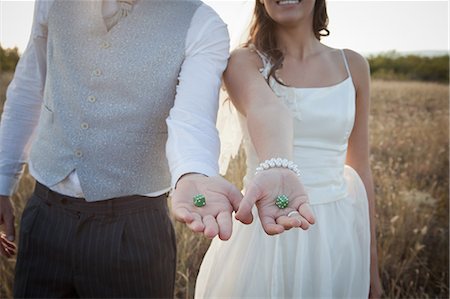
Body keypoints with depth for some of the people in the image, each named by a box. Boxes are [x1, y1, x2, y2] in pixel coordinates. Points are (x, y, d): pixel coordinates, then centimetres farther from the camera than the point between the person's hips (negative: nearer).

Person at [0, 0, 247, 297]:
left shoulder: (202, 25, -8)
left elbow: (192, 118, -23)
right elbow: (27, 91, 12)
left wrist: (193, 176, -44)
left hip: (134, 226, -3)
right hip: (45, 214, 4)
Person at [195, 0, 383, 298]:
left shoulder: (353, 65, 3)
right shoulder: (244, 61, -6)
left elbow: (359, 168, 6)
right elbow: (265, 109, -30)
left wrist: (371, 261, 9)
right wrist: (275, 170, -50)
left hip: (336, 238, 3)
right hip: (264, 236, -2)